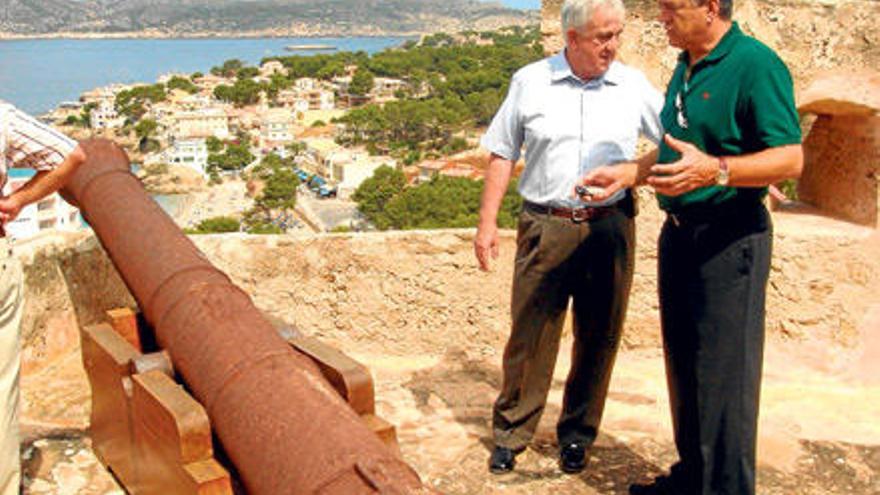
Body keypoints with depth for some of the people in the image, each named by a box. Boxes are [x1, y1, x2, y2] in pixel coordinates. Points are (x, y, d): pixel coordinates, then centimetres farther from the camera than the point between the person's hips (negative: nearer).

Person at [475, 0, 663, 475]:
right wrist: (487, 222, 3)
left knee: (598, 337, 9)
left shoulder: (634, 86, 5)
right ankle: (511, 432, 20)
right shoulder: (530, 81, 3)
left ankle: (577, 435, 26)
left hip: (610, 227, 1)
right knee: (530, 334, 3)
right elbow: (502, 154, 7)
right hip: (545, 226, -1)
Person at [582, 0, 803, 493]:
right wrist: (626, 175, 13)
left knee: (723, 374, -2)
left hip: (729, 239, -9)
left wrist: (715, 170, -33)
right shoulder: (686, 67, 12)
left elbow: (790, 158, -20)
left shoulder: (755, 64, -14)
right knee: (685, 365, 17)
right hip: (679, 232, 9)